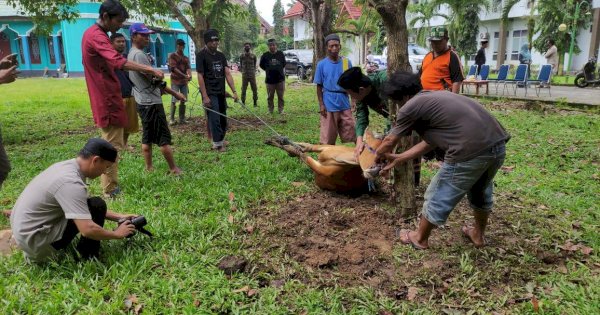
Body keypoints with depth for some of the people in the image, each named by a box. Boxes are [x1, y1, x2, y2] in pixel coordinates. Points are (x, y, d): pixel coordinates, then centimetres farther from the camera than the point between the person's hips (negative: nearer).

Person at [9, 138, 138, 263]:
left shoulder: (66, 166, 3)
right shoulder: (71, 182, -26)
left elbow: (83, 205, 15)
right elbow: (88, 229, -31)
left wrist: (118, 217, 9)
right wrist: (117, 234, -14)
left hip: (23, 229, 10)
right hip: (32, 238, -10)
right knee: (97, 206, -15)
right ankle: (88, 259, 1)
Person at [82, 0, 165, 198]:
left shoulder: (93, 34, 17)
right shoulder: (97, 36, -17)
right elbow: (119, 62, -32)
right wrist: (150, 69, -37)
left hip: (106, 98, 10)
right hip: (108, 100, -10)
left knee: (110, 145, 15)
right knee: (111, 147, -5)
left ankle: (111, 187, 23)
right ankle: (110, 191, 2)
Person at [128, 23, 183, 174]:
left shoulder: (132, 54, 14)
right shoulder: (139, 54, -17)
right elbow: (154, 80, -19)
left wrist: (160, 89, 16)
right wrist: (175, 93, -15)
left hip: (142, 101, 10)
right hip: (151, 102, -10)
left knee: (147, 137, 13)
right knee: (164, 137, -4)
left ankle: (149, 168, 19)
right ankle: (174, 169, 2)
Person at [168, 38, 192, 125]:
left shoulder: (186, 58, 16)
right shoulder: (172, 56, 0)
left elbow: (188, 67, 2)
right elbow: (173, 68, -11)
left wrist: (189, 75, -22)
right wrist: (184, 75, -23)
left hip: (184, 81, 5)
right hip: (175, 81, -5)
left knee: (183, 100, 4)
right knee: (174, 100, -8)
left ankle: (182, 118, 10)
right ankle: (172, 119, -4)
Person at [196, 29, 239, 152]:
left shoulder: (221, 55, 11)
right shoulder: (201, 55, -8)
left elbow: (227, 74, 7)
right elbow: (200, 76, -11)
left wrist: (234, 91, -1)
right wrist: (205, 96, -17)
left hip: (221, 92, 7)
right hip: (210, 93, -6)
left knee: (223, 119, 12)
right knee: (214, 119, -6)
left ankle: (221, 140, 26)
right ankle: (217, 144, 4)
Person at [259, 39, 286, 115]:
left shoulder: (280, 54, 2)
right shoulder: (265, 55, -2)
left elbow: (284, 64, 17)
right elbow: (261, 65, 10)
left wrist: (279, 69, 10)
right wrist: (268, 70, 8)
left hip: (280, 79, 1)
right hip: (269, 80, -1)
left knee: (280, 96, 5)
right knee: (270, 96, 6)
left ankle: (281, 109, 15)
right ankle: (270, 110, 18)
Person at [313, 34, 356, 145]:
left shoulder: (347, 62, 4)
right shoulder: (321, 64, -1)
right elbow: (319, 86, 2)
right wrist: (321, 105, -5)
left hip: (344, 104, 2)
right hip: (329, 105, -2)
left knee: (351, 133, 6)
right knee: (328, 137, 5)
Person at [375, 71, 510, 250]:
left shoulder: (411, 106, 1)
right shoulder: (436, 97, 26)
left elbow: (389, 142, 15)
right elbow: (429, 143, 30)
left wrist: (379, 155, 37)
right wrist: (397, 159, 37)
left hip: (471, 152, -8)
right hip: (498, 144, 9)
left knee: (438, 197, 13)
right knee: (481, 191, 31)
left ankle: (420, 239, 32)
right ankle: (478, 235, 51)